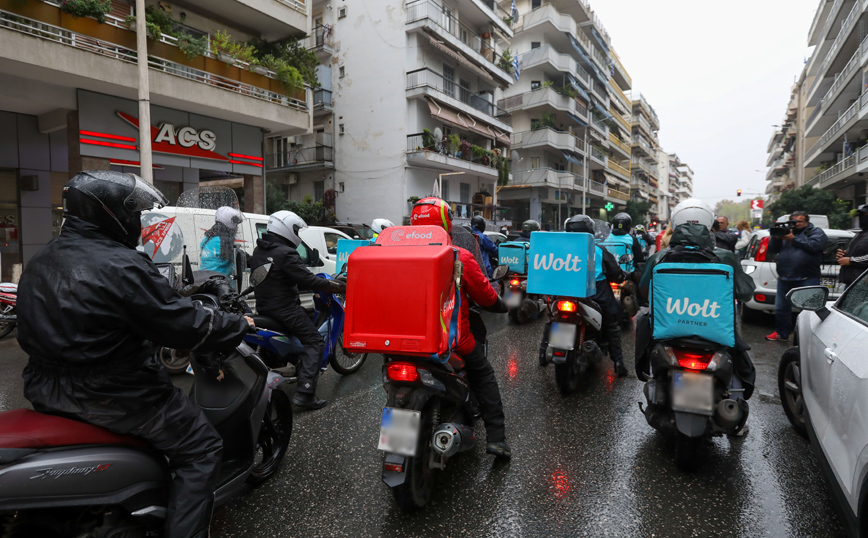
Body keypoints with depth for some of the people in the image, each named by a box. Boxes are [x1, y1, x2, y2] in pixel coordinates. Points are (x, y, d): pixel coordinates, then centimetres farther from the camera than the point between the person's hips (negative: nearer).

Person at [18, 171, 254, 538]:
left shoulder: (39, 263, 6)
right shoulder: (121, 266, -23)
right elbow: (184, 325, -23)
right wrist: (240, 326, -8)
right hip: (113, 396, -9)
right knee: (201, 449, 1)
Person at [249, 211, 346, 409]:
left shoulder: (258, 251, 9)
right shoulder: (286, 254, -20)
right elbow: (308, 281, -24)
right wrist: (337, 286, -15)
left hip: (263, 308, 9)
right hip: (285, 309, -9)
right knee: (315, 342, -6)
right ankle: (305, 393, -14)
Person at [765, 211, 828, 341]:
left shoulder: (816, 232, 8)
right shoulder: (785, 232, 18)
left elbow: (814, 245, -12)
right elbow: (772, 249, 13)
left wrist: (794, 239, -8)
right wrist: (776, 238, -4)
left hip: (807, 279, -5)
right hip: (784, 279, 5)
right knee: (781, 308, 11)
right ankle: (782, 333, 24)